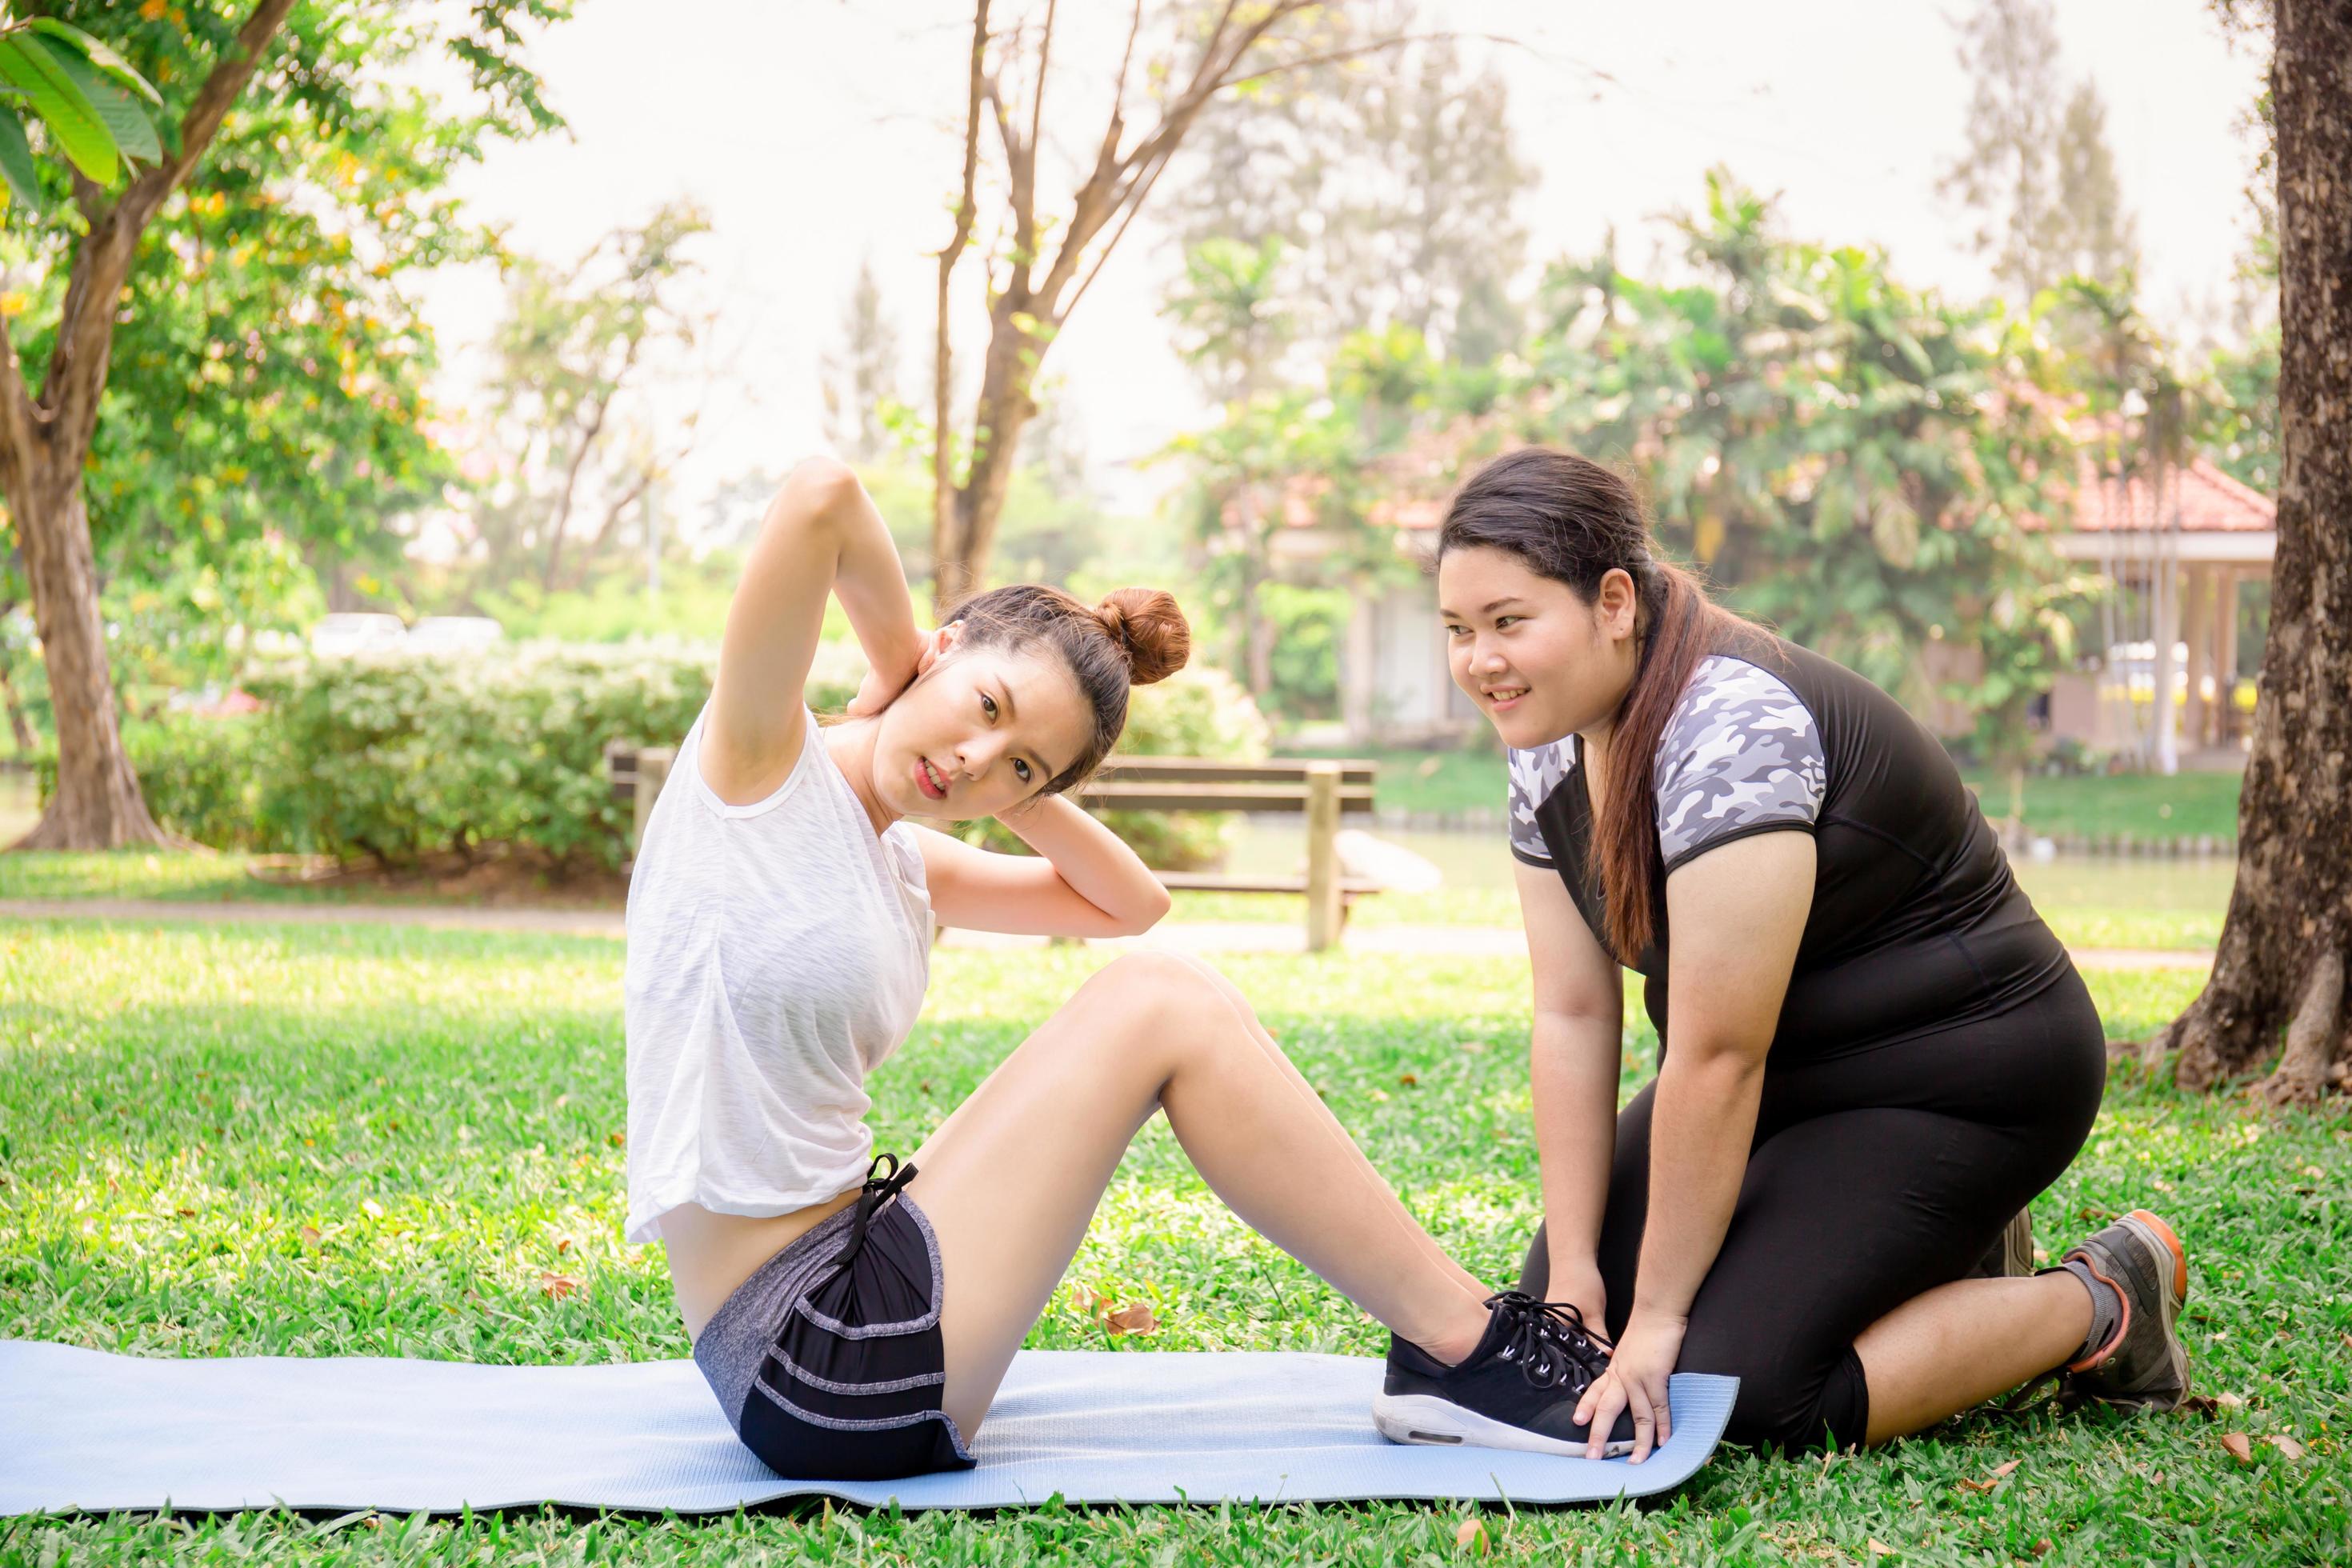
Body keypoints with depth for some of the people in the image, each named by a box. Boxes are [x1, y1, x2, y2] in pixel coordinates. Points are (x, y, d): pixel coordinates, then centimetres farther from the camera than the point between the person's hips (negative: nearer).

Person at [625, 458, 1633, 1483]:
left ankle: (1449, 1335, 9)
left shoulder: (900, 867, 13)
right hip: (803, 1365, -9)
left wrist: (1012, 789, 6)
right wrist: (895, 655, -4)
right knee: (1159, 1008, -11)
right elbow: (820, 497, -23)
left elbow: (1128, 902, 20)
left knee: (1162, 996, 7)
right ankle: (1469, 1350, -1)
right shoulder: (759, 769, -10)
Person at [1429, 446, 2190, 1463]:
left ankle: (2100, 1305, 0)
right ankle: (1924, 1253, 18)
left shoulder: (1731, 732, -30)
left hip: (1958, 1082, -9)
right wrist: (1573, 1278, -8)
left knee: (1738, 1386, -22)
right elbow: (1573, 1015, -3)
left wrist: (1658, 1314, -23)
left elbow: (1717, 1056, -29)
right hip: (1788, 1085, 9)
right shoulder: (1550, 747, -2)